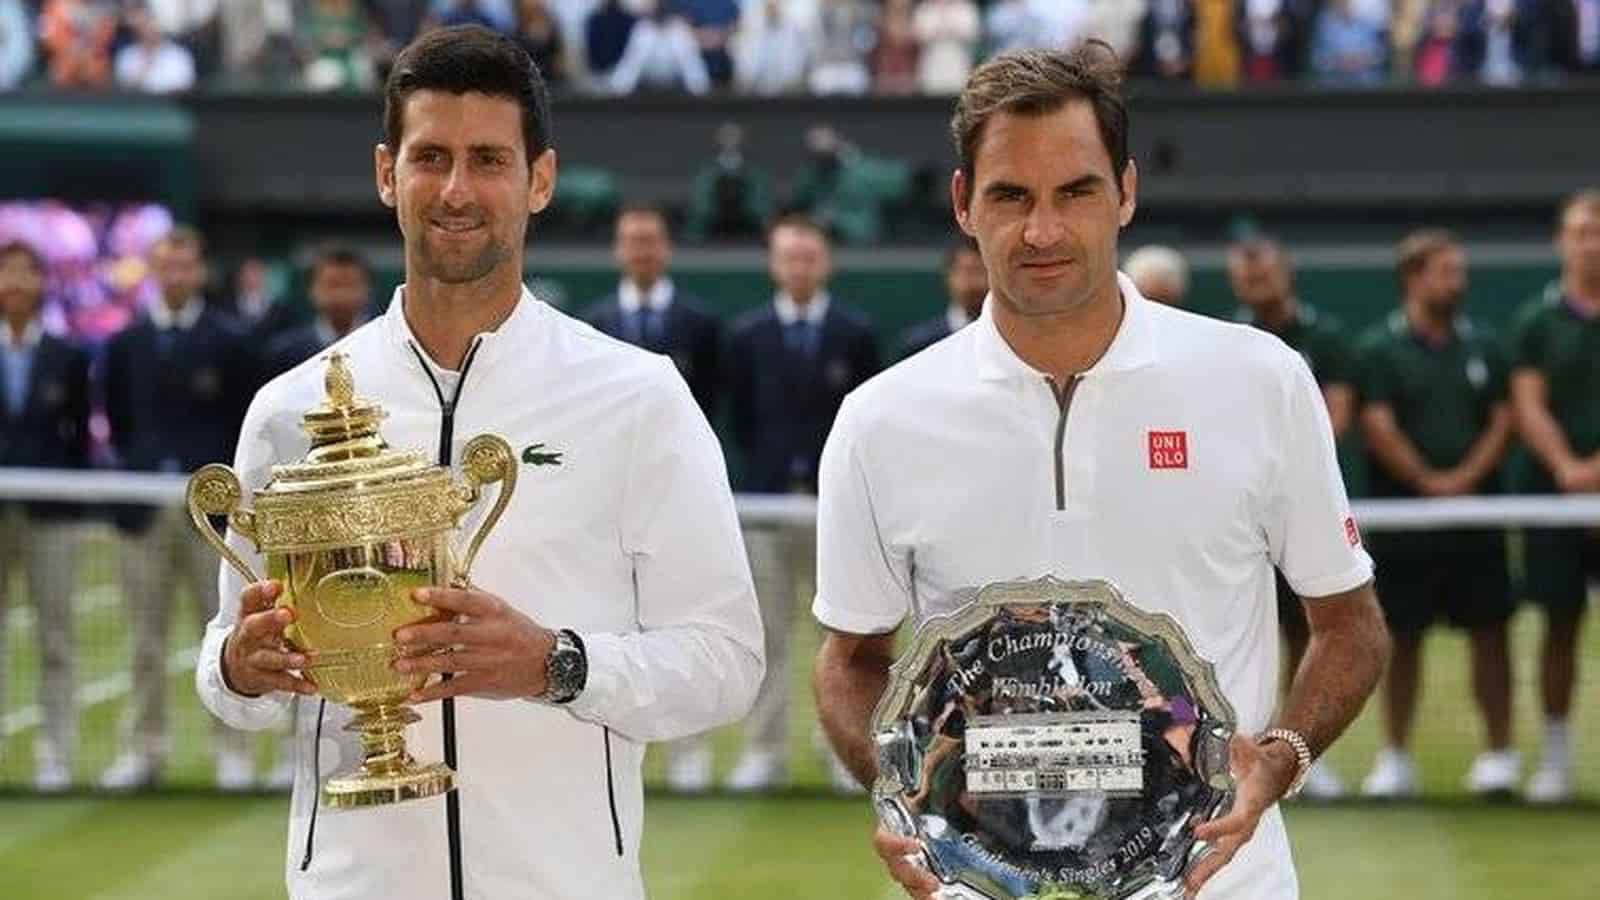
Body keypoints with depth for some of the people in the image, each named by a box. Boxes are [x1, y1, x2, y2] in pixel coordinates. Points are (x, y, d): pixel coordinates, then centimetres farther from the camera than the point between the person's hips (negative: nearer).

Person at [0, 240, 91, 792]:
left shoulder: (68, 359, 6)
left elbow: (81, 433, 5)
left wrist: (76, 492, -3)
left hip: (50, 511, 0)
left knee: (55, 632, 1)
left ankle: (56, 754, 4)